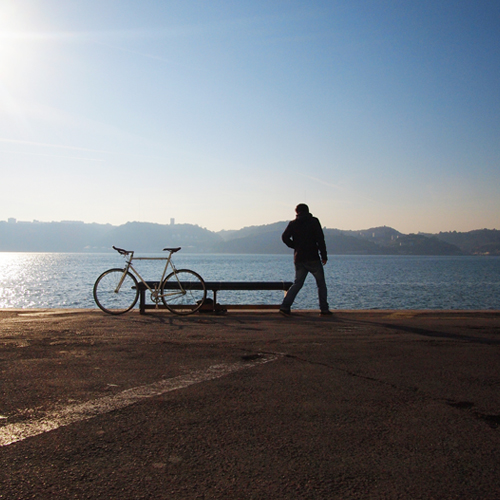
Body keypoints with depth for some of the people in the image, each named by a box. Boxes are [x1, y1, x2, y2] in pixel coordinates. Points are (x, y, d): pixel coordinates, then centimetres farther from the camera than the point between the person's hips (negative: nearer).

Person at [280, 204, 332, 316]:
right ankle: (324, 309, 4)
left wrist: (295, 246, 9)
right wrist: (324, 256, -5)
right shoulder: (314, 221, 0)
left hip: (299, 259, 3)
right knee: (321, 283, 8)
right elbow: (320, 239, -7)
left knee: (297, 283, 10)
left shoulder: (293, 223, 7)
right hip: (313, 258, -3)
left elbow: (285, 237, -3)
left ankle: (285, 306, -2)